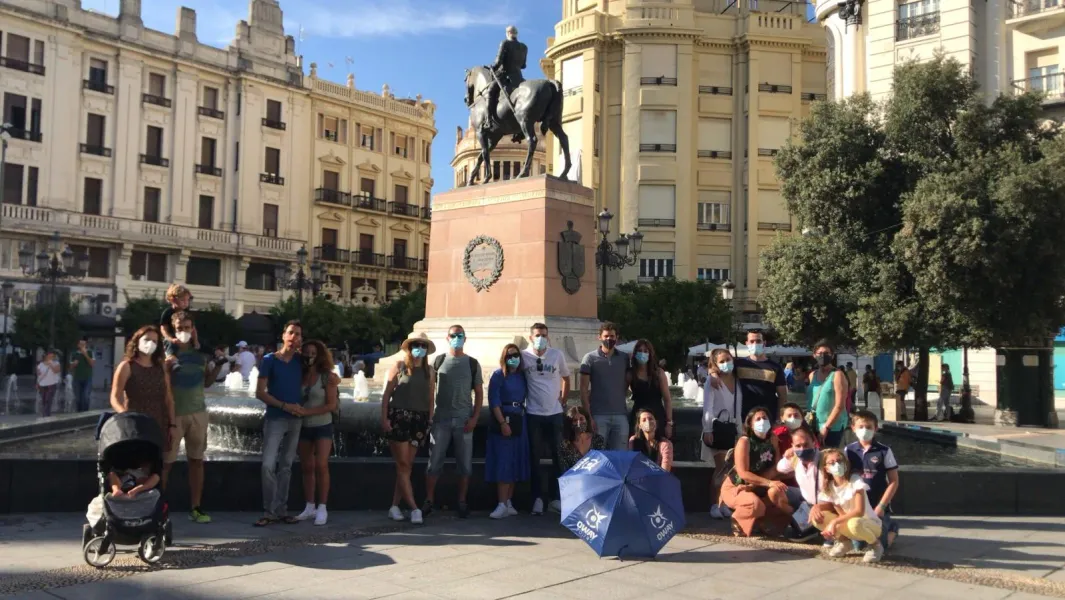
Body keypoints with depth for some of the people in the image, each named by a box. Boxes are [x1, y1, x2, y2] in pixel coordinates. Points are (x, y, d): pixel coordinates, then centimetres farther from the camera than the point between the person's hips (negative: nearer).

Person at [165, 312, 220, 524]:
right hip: (174, 413, -4)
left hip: (198, 412, 4)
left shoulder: (201, 352, 8)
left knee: (197, 460, 7)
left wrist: (217, 366, 3)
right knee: (166, 461, -3)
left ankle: (195, 508, 14)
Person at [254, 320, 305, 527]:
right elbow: (260, 393, -7)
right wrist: (284, 406, -16)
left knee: (286, 466, 9)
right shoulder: (270, 360, -4)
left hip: (296, 419, 4)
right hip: (275, 419, -4)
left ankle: (280, 510, 14)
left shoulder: (300, 361, 6)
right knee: (268, 465, -12)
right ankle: (269, 512, -3)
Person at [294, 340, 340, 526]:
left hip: (322, 427, -4)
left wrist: (308, 412, -19)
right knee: (306, 468, 8)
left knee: (321, 466, -12)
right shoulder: (300, 376, 4)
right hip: (303, 427, 4)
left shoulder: (328, 377, -7)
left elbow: (332, 405, -11)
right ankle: (309, 507, 16)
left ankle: (322, 508, -6)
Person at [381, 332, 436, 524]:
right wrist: (384, 418, -8)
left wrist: (430, 418, 5)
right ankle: (414, 508, -5)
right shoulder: (398, 367, 2)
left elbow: (431, 398, 13)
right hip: (399, 417, -3)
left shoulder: (429, 371, 11)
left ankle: (395, 506, 13)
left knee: (407, 465, 5)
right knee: (403, 465, -5)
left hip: (419, 420, 4)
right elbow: (386, 394, -1)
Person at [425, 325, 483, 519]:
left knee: (465, 464, 4)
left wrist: (475, 417, -3)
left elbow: (479, 393, 7)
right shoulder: (438, 361, 6)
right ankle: (429, 501, 8)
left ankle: (462, 503, 14)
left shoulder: (472, 363, 7)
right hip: (441, 419, -1)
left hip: (464, 420, 1)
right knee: (434, 462, 0)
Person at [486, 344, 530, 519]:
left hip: (519, 421, 5)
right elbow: (494, 401, -11)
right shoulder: (498, 375, -5)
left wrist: (522, 416, 3)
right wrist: (503, 423, -18)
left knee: (515, 463, 7)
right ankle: (502, 505, -7)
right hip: (502, 420, -5)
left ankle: (509, 502, 14)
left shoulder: (522, 375, 8)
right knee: (502, 463, -7)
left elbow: (525, 398, 13)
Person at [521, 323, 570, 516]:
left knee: (559, 457, 6)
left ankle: (555, 497, 16)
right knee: (534, 457, 2)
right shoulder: (523, 356, -4)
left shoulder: (557, 355, 0)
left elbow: (566, 378, 13)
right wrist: (520, 402, 1)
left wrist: (563, 402, 8)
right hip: (533, 414, -1)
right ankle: (538, 498, 9)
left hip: (555, 413, 1)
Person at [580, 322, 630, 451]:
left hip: (620, 415, 3)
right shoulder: (590, 358, 0)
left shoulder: (625, 358, 8)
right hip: (598, 415, -2)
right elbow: (584, 389, -3)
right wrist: (588, 416, -9)